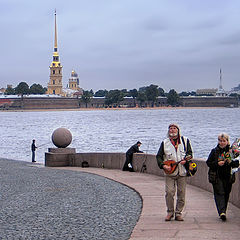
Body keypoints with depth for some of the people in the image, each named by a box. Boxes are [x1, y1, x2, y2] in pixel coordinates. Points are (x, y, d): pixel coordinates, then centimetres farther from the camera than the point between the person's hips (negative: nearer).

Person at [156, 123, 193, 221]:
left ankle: (178, 213, 12)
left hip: (182, 172, 0)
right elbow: (158, 156, 8)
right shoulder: (165, 143, 9)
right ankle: (170, 212, 7)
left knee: (181, 193, 1)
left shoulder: (185, 140, 9)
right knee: (169, 192, -9)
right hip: (169, 172, 0)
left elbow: (189, 153, 7)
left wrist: (185, 160, -13)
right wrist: (163, 166, -8)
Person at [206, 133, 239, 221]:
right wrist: (217, 163, -14)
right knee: (219, 193, -13)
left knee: (226, 194, 7)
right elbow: (208, 163, 2)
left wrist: (231, 162, -17)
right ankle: (222, 212, -22)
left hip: (228, 177, 2)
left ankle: (223, 212, 21)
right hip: (217, 177, -1)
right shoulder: (214, 151, 4)